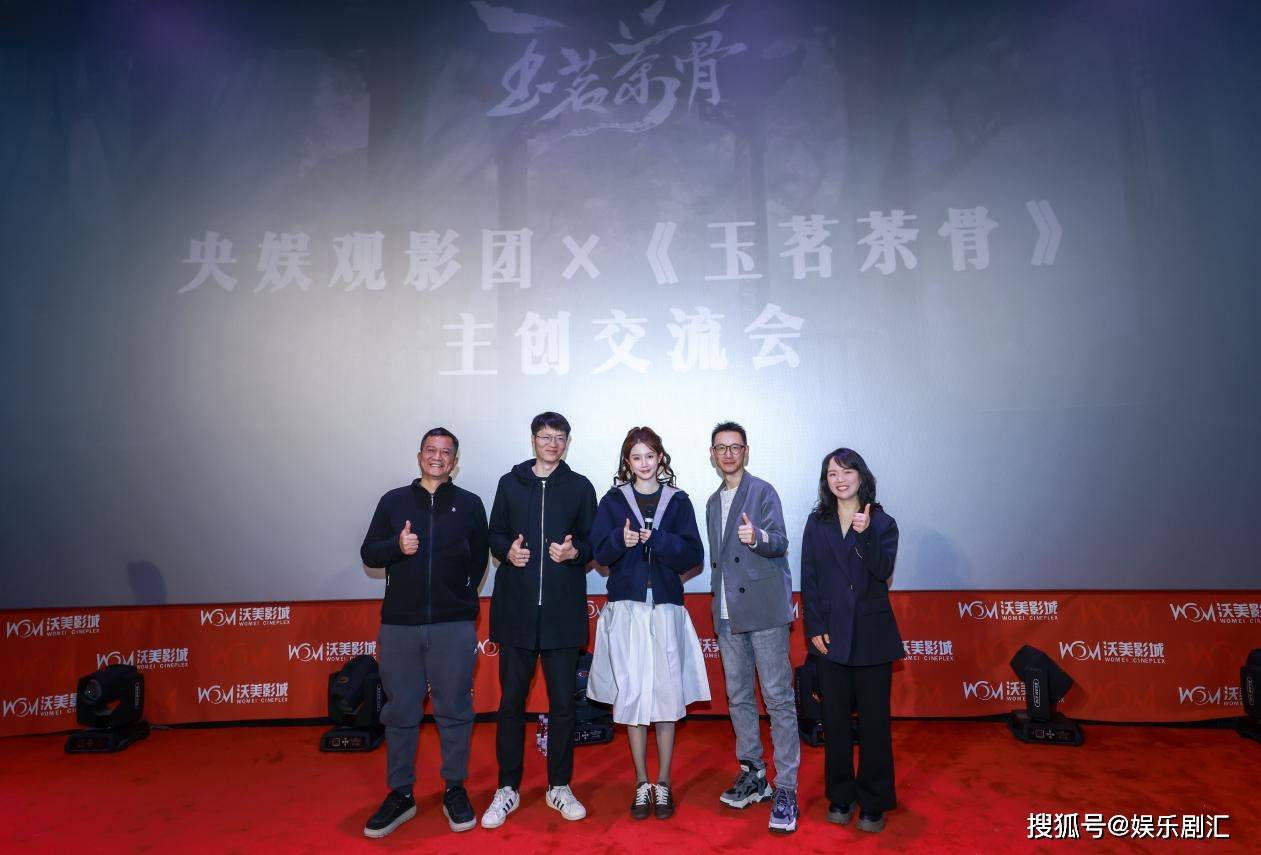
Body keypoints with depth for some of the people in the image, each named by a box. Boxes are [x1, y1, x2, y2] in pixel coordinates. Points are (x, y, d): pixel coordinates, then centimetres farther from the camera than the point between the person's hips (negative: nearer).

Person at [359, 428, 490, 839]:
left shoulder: (470, 504, 5)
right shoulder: (393, 501, 7)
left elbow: (479, 558, 12)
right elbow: (368, 553, 7)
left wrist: (461, 597, 5)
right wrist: (396, 546, -13)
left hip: (454, 625, -1)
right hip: (399, 623, 1)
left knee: (454, 710, 6)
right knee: (400, 712, 8)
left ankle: (455, 790, 21)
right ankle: (400, 794, 22)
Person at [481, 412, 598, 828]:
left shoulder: (580, 487, 6)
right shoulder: (510, 483, 8)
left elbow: (593, 542, 8)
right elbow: (495, 535, 11)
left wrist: (575, 551, -13)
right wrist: (507, 550, -10)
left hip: (562, 611, 0)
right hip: (516, 610, 1)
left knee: (563, 701, 7)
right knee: (511, 700, 7)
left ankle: (559, 786, 24)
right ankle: (507, 789, 23)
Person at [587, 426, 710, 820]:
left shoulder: (678, 501, 6)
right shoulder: (613, 500, 7)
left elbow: (694, 555, -1)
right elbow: (600, 552, 1)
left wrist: (655, 539, -14)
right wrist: (621, 540, -19)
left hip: (666, 609, 0)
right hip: (626, 608, 0)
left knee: (667, 694, 1)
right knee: (631, 695, 3)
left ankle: (663, 784, 16)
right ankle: (642, 784, 18)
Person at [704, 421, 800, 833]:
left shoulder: (763, 491, -4)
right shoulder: (713, 502, 16)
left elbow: (780, 541, -16)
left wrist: (758, 537, -37)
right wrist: (718, 605, 17)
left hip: (764, 608, -7)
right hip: (728, 614, 7)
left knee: (778, 698, -4)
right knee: (738, 697, 13)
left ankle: (785, 788, 4)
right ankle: (753, 774, 27)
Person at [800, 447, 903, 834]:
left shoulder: (882, 522, 1)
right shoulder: (817, 523, 5)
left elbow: (883, 571, -12)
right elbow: (809, 579, 2)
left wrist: (865, 533, -24)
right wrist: (815, 628, -5)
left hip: (872, 634, -1)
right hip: (831, 633, 2)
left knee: (874, 718, 5)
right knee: (835, 718, 9)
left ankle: (874, 802, 19)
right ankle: (840, 797, 23)